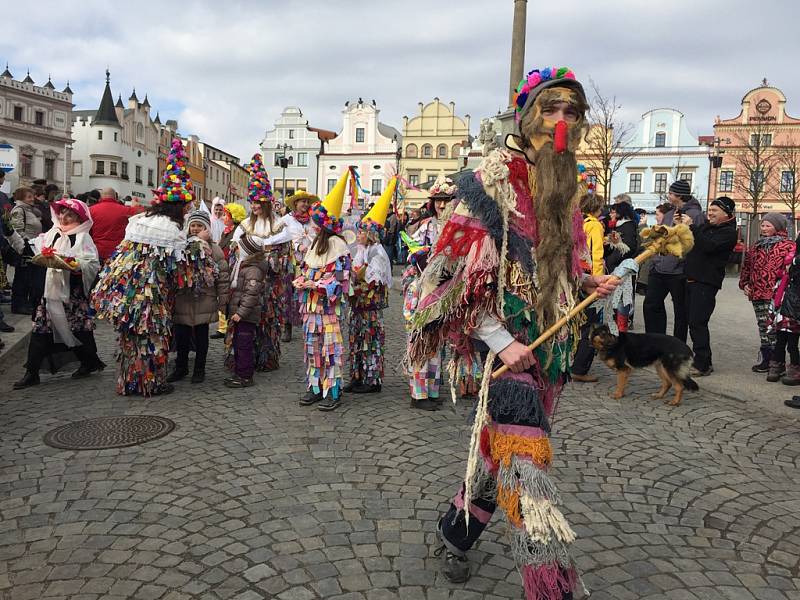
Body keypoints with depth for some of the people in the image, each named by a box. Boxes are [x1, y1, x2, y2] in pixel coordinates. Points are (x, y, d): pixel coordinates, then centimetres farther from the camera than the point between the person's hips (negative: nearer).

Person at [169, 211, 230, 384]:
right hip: (182, 300, 2)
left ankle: (199, 369, 22)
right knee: (181, 336, 9)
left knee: (201, 336, 8)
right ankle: (181, 368, 26)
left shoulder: (214, 249, -1)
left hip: (204, 300, -2)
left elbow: (223, 275, 0)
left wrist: (223, 298, -2)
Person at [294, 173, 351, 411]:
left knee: (330, 346, -4)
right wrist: (301, 281, -1)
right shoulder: (315, 242, 13)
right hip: (311, 303, 8)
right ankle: (315, 387, 21)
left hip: (329, 304, -8)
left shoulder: (337, 244, -11)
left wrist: (315, 285, -18)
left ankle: (332, 391, 3)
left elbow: (340, 277, -14)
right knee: (311, 344, 11)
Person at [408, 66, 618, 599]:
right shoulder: (493, 179, -9)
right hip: (508, 340, -7)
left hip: (554, 340, 7)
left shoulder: (567, 186, 13)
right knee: (528, 463, -10)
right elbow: (462, 270, -14)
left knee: (499, 452, 17)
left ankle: (455, 535, 38)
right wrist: (499, 340, -20)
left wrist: (587, 284, 4)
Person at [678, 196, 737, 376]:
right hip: (691, 280, 8)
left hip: (706, 283, -8)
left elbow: (708, 245, -23)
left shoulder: (729, 232, -7)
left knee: (698, 323, -12)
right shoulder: (706, 226, 19)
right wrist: (682, 225, 5)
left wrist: (691, 226, -18)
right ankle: (702, 361, 18)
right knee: (692, 322, 10)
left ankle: (702, 365, -7)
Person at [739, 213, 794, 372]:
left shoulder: (787, 246, -3)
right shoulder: (756, 246, 18)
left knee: (774, 329, -5)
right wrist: (744, 284, 10)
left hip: (775, 295, -6)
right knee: (763, 328, 13)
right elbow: (747, 266, 22)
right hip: (757, 294, 6)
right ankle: (764, 359, 21)